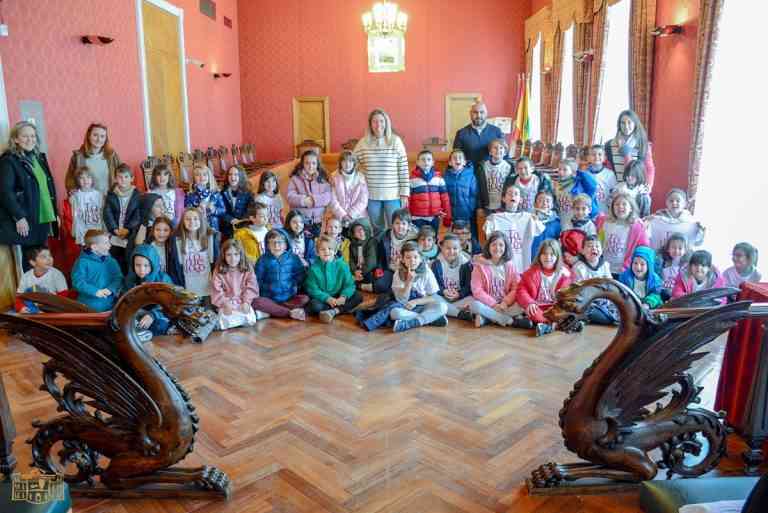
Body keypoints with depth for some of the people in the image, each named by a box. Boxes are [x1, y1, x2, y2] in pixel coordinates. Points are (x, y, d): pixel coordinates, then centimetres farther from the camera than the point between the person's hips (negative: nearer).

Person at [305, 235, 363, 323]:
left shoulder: (342, 265, -2)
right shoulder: (314, 268, -6)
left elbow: (349, 284, -4)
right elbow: (312, 289, -8)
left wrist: (343, 296, -24)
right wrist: (328, 298, -22)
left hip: (339, 298, 2)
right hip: (322, 299, -2)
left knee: (358, 296, -18)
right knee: (315, 304, -33)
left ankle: (333, 311, -28)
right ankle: (342, 309, -24)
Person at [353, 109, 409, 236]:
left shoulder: (395, 141, -3)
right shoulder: (363, 142, 2)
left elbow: (403, 168, -3)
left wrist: (404, 193, -6)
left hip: (393, 194, -2)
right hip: (371, 195, 2)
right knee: (376, 230, 14)